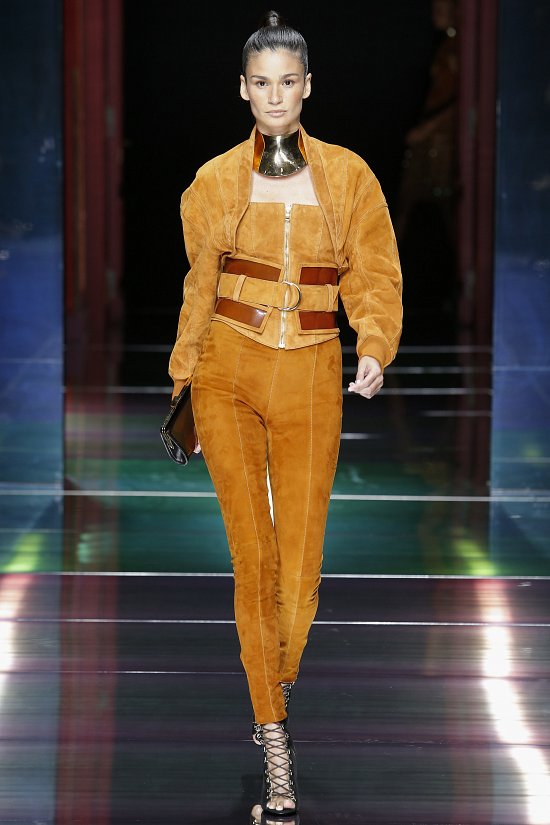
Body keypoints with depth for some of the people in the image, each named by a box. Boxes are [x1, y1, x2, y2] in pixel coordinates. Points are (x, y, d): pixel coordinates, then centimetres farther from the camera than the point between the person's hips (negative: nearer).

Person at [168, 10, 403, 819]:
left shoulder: (348, 175, 5)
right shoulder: (216, 181, 6)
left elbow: (376, 276, 6)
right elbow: (195, 289, 13)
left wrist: (375, 351, -11)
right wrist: (181, 388, 11)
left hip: (311, 379, 0)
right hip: (228, 372, 0)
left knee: (300, 559, -3)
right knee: (253, 554, -5)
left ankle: (278, 694, 20)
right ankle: (274, 741, 0)